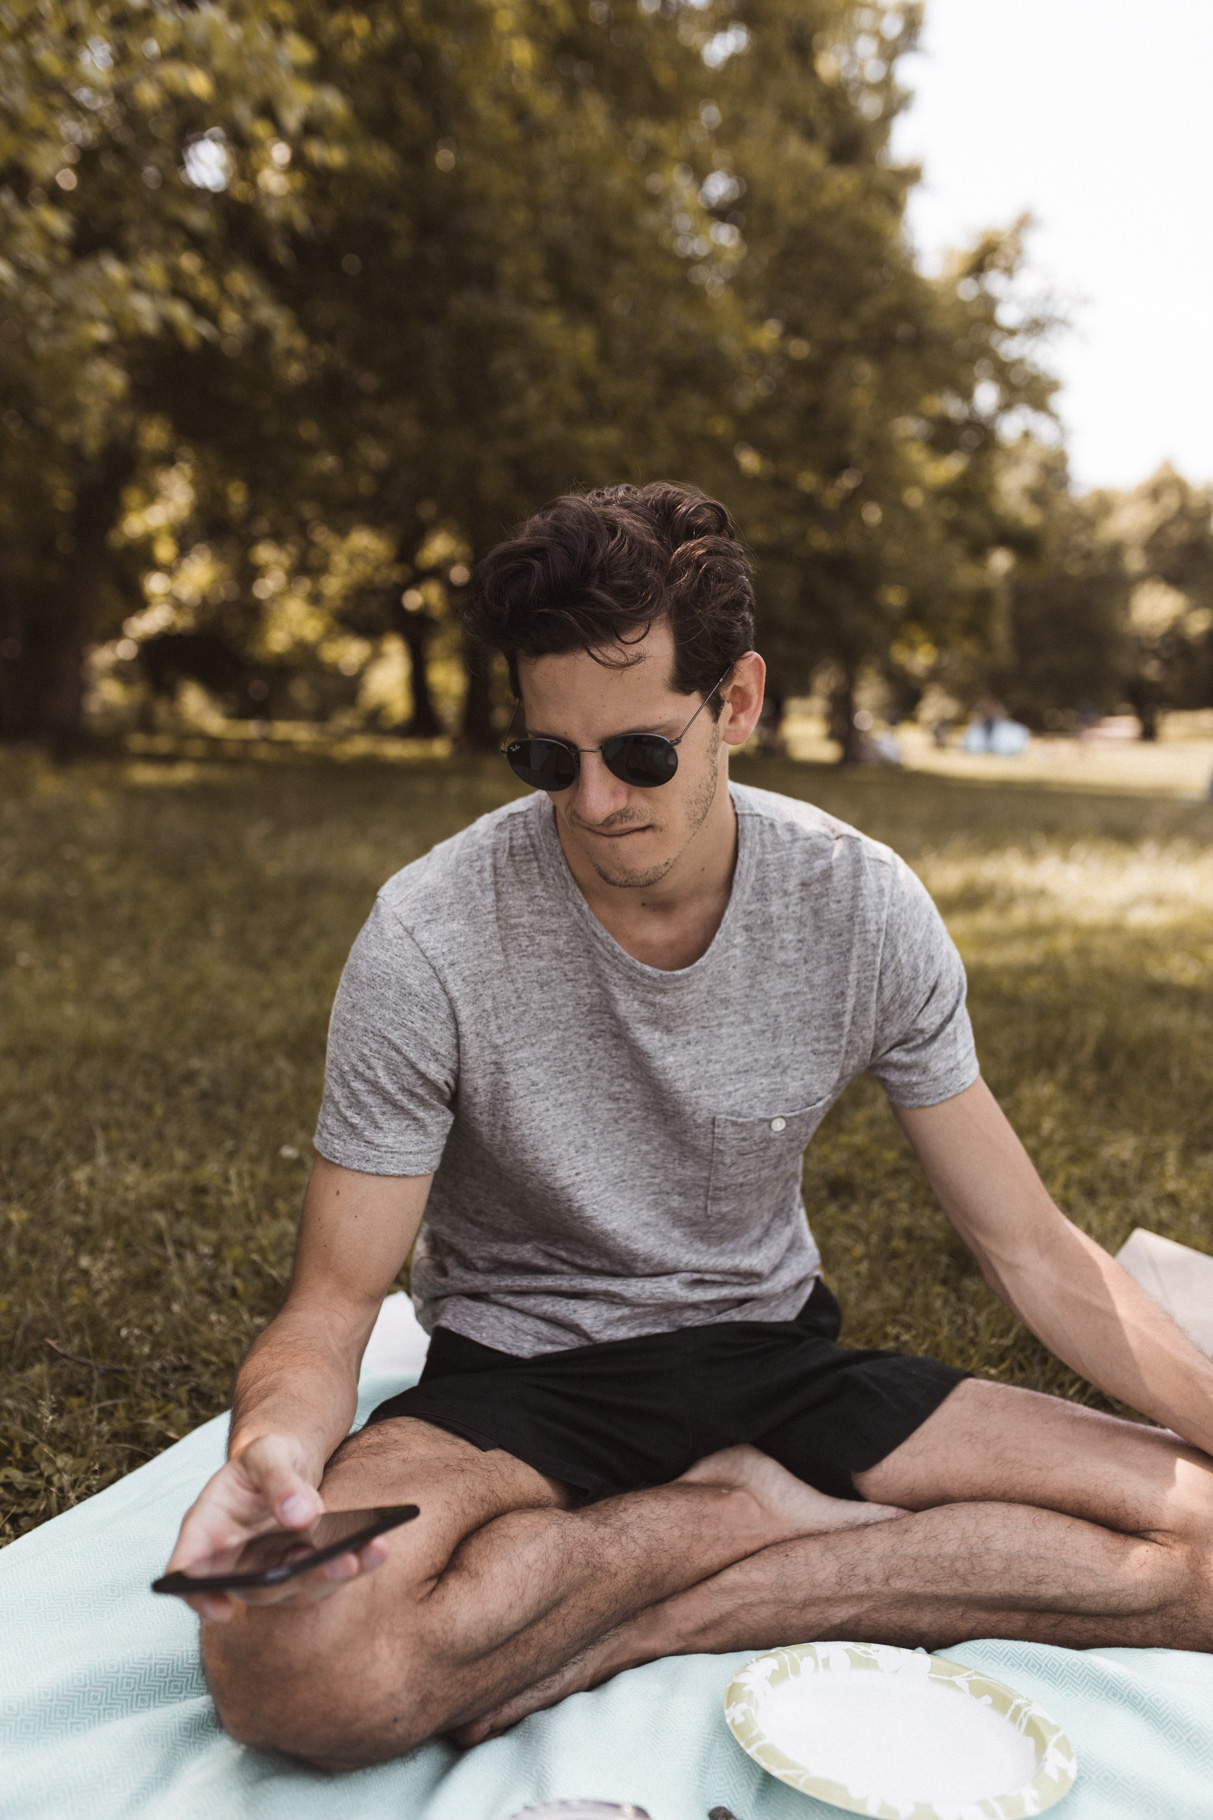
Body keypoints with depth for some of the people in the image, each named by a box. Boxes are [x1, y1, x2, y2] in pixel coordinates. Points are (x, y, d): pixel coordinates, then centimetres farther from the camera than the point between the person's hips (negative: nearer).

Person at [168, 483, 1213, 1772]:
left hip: (770, 1350, 3)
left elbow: (1030, 1249, -3)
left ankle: (614, 1634, -16)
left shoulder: (864, 912, -11)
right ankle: (762, 1509, -11)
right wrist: (274, 1444, -36)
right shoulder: (429, 942, -19)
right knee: (283, 1663, -33)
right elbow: (332, 1305, -13)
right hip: (517, 1378, -2)